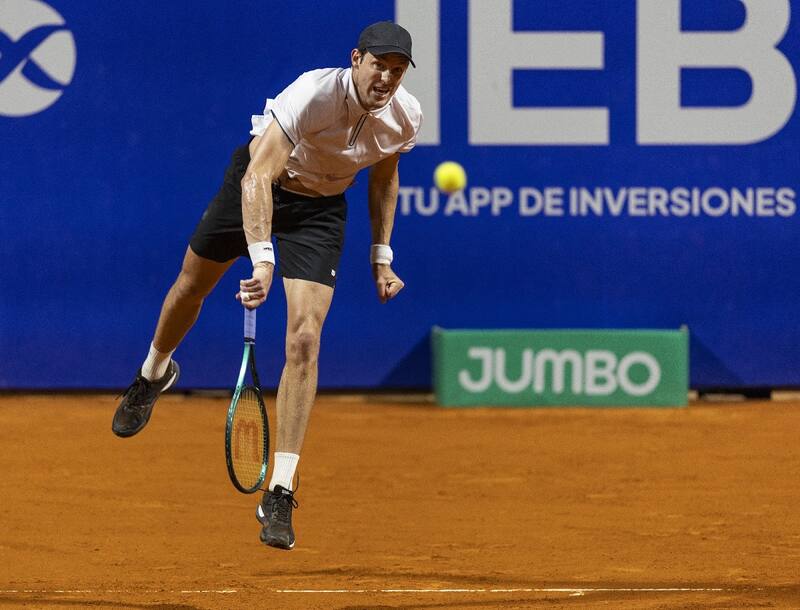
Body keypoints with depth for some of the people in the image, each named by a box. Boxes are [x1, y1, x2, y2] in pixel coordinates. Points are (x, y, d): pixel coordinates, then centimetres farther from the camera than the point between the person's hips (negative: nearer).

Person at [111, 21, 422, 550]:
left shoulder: (406, 117, -18)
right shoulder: (314, 94, -36)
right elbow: (257, 177, -42)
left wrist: (381, 256, 5)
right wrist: (262, 259, -52)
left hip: (321, 208, 2)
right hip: (260, 183, -2)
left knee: (304, 341, -15)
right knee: (192, 287, 20)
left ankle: (279, 496, -12)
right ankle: (154, 374, 57)